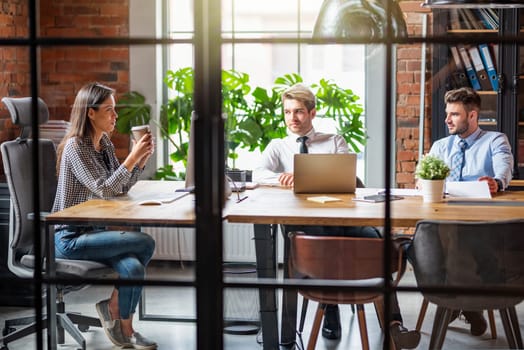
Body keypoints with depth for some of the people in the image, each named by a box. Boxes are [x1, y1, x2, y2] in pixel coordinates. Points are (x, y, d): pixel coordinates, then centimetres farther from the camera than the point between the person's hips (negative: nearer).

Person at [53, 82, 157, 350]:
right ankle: (114, 309, 1)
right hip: (71, 237, -7)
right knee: (145, 244, -19)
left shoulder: (105, 144, 10)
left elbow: (121, 189, 14)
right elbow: (104, 190, -21)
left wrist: (142, 159, 1)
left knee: (133, 267, -20)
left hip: (93, 231, 7)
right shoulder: (75, 146, -15)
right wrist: (133, 156, -21)